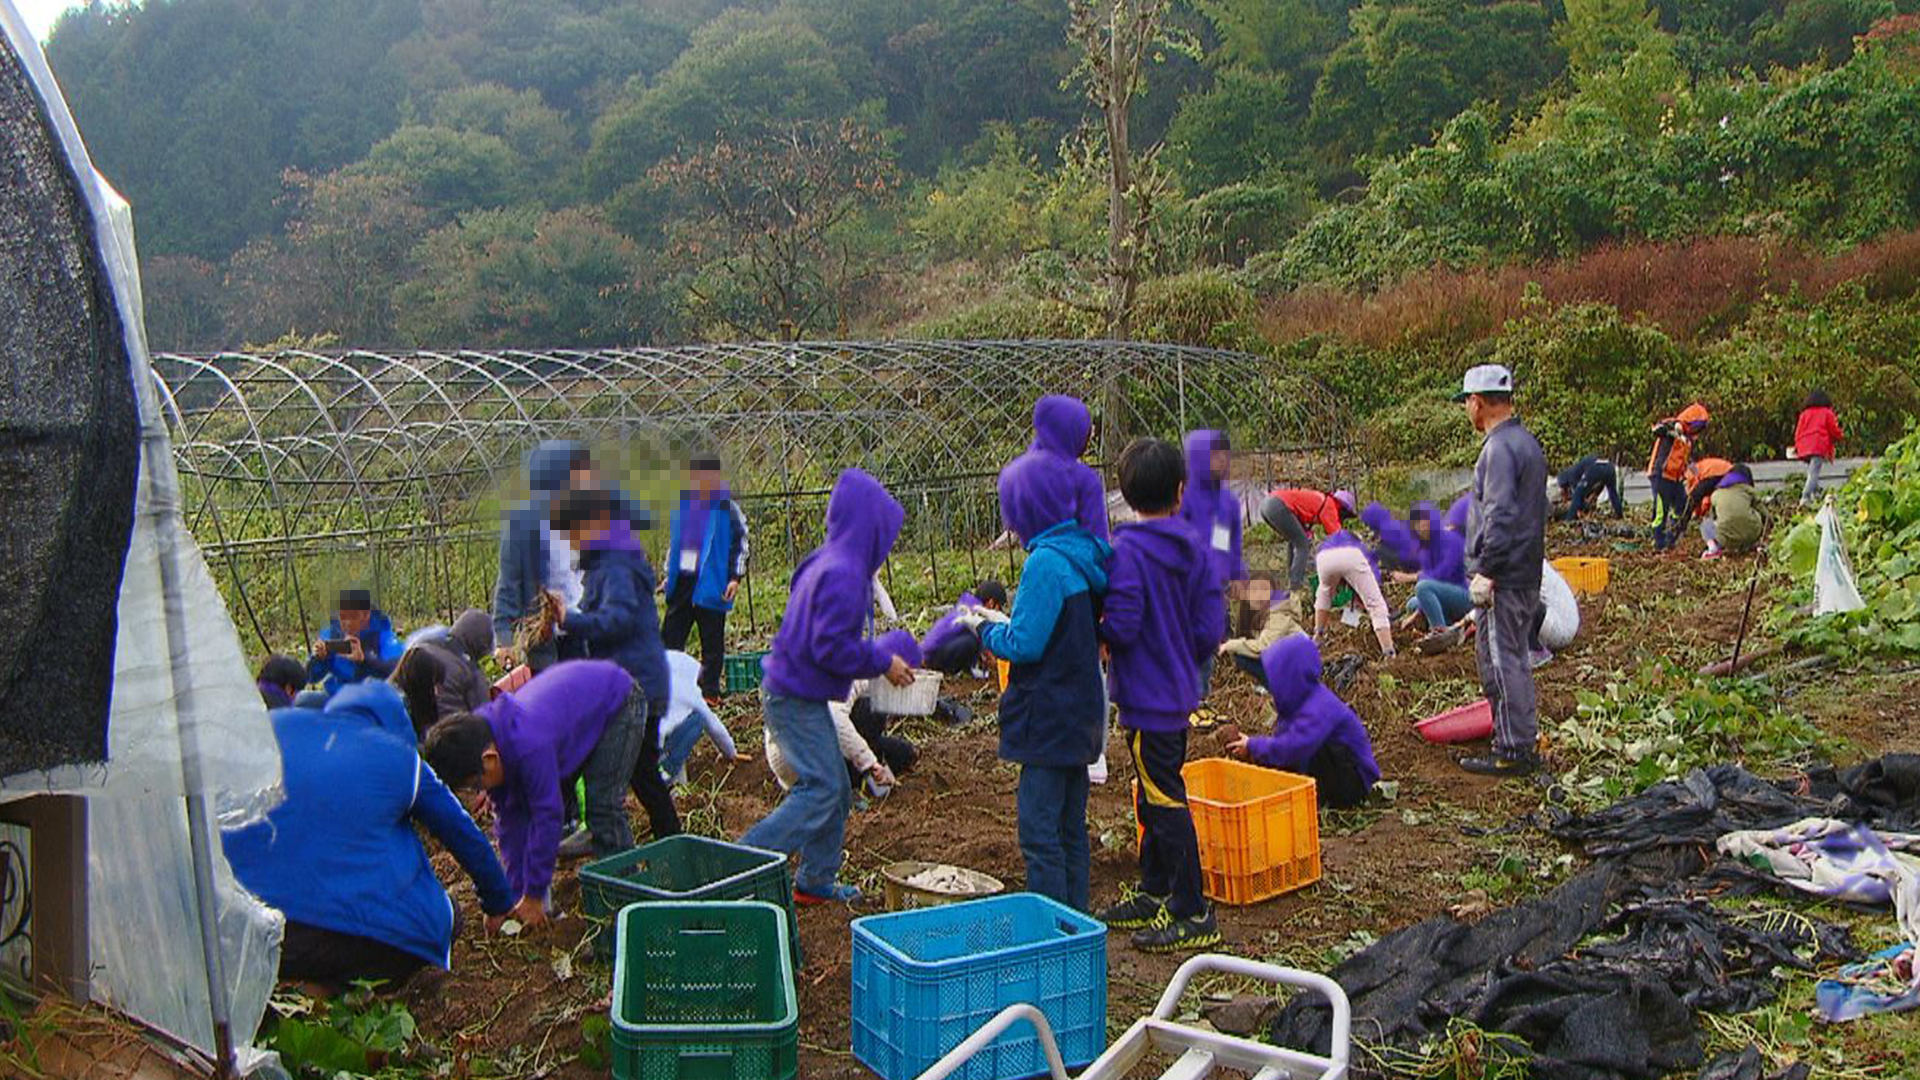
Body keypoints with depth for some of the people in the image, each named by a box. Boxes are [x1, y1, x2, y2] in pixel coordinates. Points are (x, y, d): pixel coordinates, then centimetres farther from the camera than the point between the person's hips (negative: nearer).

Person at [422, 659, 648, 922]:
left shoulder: (530, 747, -40)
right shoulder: (482, 732, -13)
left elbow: (547, 817, -31)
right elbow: (509, 820, -6)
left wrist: (534, 896, -21)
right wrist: (517, 893, -5)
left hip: (619, 701, -8)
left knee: (603, 810, -16)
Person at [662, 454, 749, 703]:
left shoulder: (728, 509, -4)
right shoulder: (683, 504, 12)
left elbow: (740, 544, -3)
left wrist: (735, 577, -11)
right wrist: (669, 573, 19)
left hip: (711, 583, -5)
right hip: (681, 580, 5)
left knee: (712, 640, 3)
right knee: (670, 636, 6)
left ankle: (709, 690, 11)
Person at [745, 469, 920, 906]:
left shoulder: (827, 562, 10)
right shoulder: (843, 574, -21)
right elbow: (831, 648, -25)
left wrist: (876, 653, 14)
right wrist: (882, 662, -13)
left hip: (800, 693, 10)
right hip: (797, 699, -10)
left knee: (835, 788, 14)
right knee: (820, 790, -9)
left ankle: (816, 881, 23)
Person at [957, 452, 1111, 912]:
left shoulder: (1046, 563, -20)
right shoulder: (1084, 554, 8)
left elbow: (1024, 645, -20)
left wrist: (985, 629, -2)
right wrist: (1004, 621, 15)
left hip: (1049, 716, -10)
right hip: (1080, 714, 10)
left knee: (1039, 832, -2)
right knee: (1070, 828, 17)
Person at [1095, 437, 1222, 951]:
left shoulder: (1127, 550, -18)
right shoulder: (1195, 549, 2)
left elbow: (1120, 626, -21)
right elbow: (1210, 630, 2)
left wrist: (1095, 632, 0)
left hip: (1146, 697, -8)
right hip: (1180, 692, 8)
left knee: (1165, 802, -1)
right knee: (1156, 796, 19)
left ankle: (1193, 915, 5)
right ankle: (1154, 893, 32)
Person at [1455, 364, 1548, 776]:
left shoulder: (1500, 448, -17)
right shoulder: (1527, 442, 16)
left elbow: (1500, 516, -24)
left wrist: (1485, 572, -21)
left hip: (1504, 578, -10)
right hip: (1527, 575, 10)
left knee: (1500, 661, -5)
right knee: (1515, 658, 17)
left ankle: (1511, 752, -1)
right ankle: (1525, 742, 25)